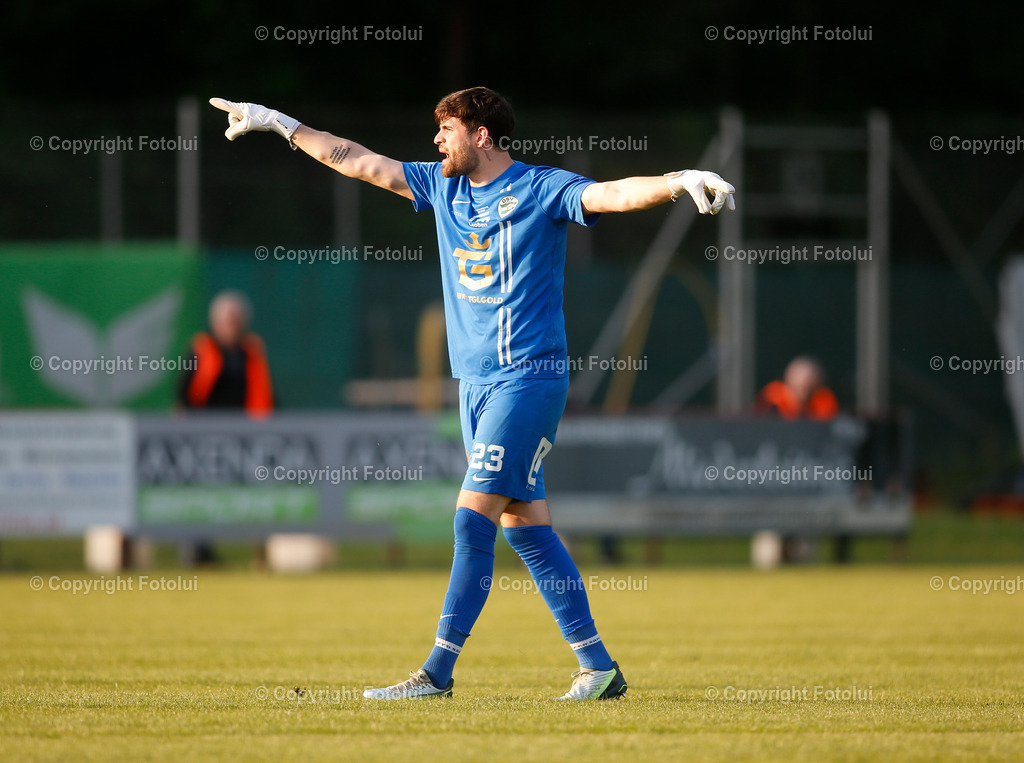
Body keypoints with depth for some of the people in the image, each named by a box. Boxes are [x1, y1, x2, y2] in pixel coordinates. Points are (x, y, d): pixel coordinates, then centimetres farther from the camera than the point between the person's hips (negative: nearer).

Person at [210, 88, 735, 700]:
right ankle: (597, 667, 8)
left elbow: (613, 194, -21)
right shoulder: (443, 185, 13)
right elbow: (359, 162, 19)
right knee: (524, 526, 5)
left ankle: (439, 671, -10)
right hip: (476, 379, 7)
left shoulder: (543, 189, -7)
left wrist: (680, 182, -39)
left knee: (474, 517, -12)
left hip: (528, 376, -7)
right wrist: (277, 122, 22)